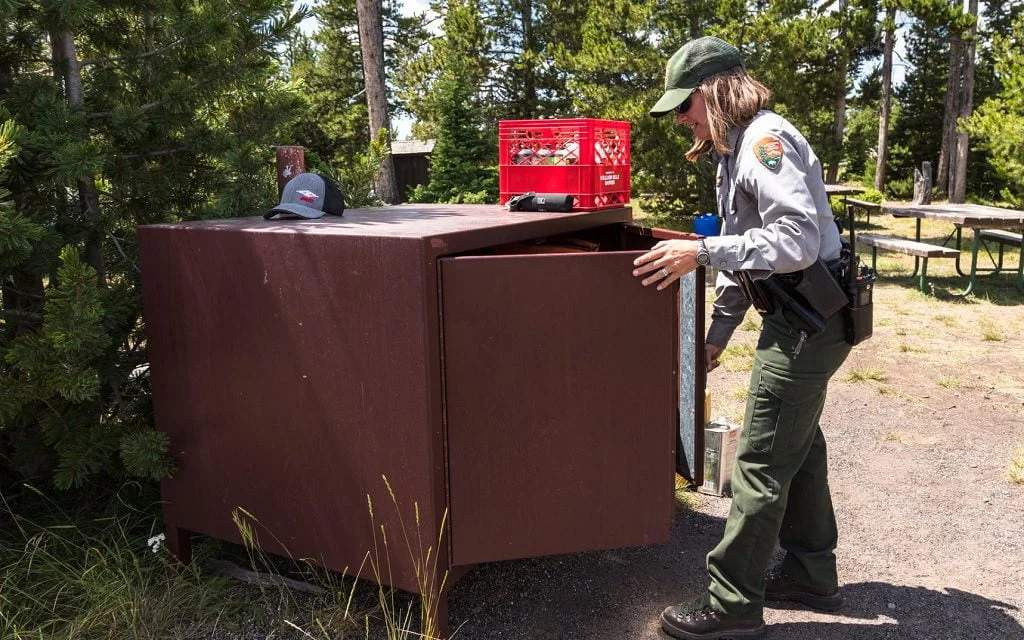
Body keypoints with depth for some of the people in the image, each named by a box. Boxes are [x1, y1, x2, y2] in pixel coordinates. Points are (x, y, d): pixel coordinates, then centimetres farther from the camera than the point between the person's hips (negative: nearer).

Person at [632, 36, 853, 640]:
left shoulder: (767, 139, -17)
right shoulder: (735, 150, 15)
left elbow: (798, 240, -28)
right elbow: (745, 252, 18)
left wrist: (701, 251, -29)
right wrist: (719, 330, 16)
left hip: (809, 322, -10)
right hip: (795, 317, 10)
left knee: (762, 464, -5)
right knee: (799, 445, 18)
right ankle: (812, 573, 34)